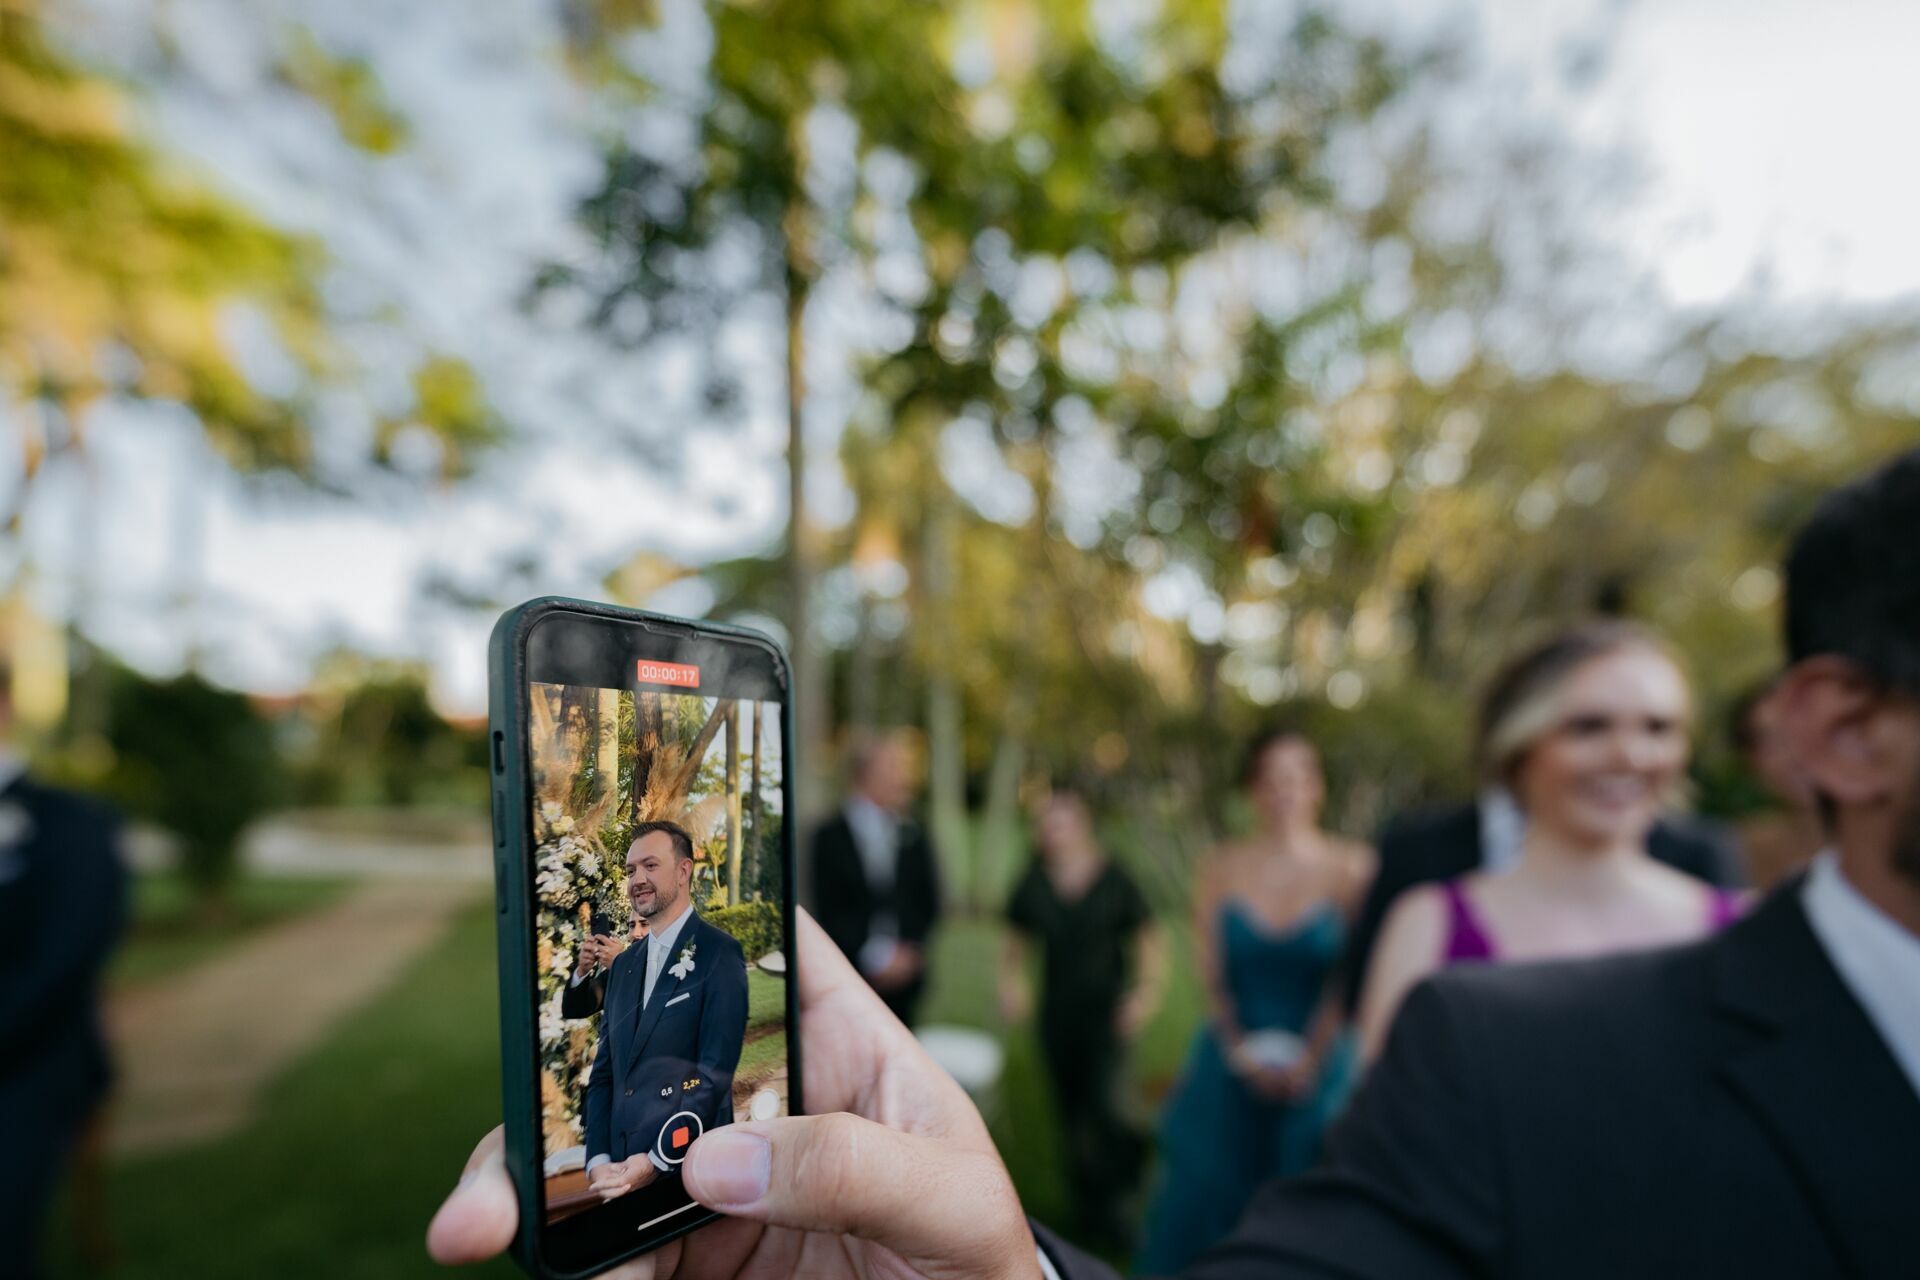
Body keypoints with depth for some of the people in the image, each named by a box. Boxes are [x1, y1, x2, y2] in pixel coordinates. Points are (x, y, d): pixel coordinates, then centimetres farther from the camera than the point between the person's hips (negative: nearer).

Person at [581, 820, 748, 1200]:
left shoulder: (719, 952, -9)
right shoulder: (623, 964, 12)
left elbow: (715, 1071, -15)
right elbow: (603, 1073, 10)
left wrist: (655, 1161, -17)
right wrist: (598, 1160, -3)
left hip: (690, 1172, -6)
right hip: (621, 1174, 6)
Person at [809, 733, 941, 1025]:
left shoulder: (914, 839, 8)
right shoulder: (830, 836, -2)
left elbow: (929, 903, 9)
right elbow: (830, 909, -7)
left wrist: (909, 952, -6)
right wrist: (876, 955, -12)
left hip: (905, 975, 3)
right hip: (849, 977, -3)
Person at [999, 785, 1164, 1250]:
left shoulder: (1114, 883, -7)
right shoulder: (1032, 885, 0)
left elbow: (1151, 945, 0)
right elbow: (1015, 945, 12)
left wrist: (1146, 994, -13)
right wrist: (1011, 984, -4)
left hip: (1106, 1016, -3)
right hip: (1056, 1016, 3)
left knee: (1101, 1108, -12)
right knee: (1071, 1114, 11)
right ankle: (1087, 1215, 34)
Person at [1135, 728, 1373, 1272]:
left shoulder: (1351, 867, -6)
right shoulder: (1222, 867, 0)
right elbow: (1210, 974, 1)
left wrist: (1308, 1061, -10)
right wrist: (1240, 1051, -8)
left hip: (1318, 1069, -1)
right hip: (1231, 1067, 2)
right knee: (1208, 1194, 9)